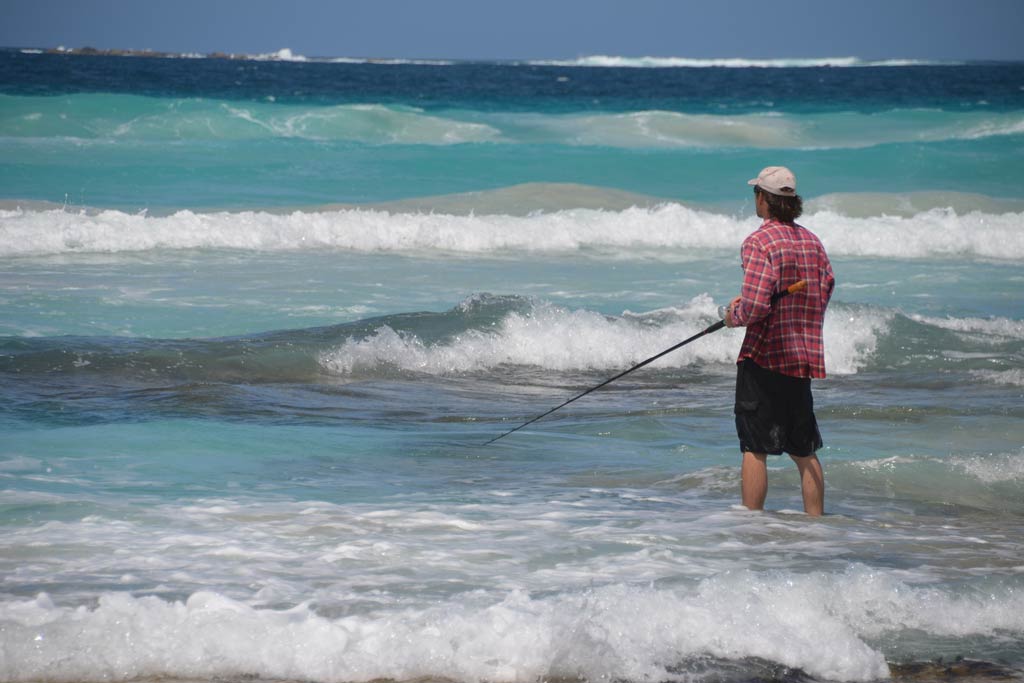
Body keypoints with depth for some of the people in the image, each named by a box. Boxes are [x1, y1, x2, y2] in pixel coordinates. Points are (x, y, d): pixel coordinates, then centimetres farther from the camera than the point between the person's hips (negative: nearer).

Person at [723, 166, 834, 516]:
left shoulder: (760, 242, -15)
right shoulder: (812, 241, 9)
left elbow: (756, 305, -24)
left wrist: (735, 314, -2)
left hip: (764, 356, -7)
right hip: (804, 356, 7)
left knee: (754, 447, -1)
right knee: (804, 450, 14)